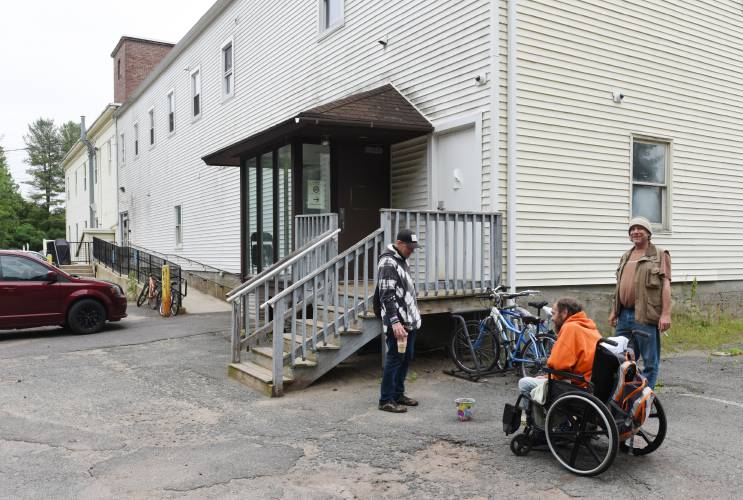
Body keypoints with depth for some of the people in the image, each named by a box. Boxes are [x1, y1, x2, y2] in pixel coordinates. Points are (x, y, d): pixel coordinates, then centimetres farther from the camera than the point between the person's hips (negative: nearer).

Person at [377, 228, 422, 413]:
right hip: (397, 323, -10)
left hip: (409, 320, 10)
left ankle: (398, 394, 26)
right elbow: (387, 296, -22)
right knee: (395, 359, -5)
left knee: (406, 357, 15)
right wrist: (395, 323, -26)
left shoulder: (402, 260, 16)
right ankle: (386, 400, 4)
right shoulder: (388, 263, -16)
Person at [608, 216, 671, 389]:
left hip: (646, 316, -6)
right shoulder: (625, 257, 19)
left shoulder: (660, 255, 1)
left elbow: (665, 284, -7)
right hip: (624, 315, 6)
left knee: (650, 361, 2)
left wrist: (666, 313, -16)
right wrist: (613, 311, 18)